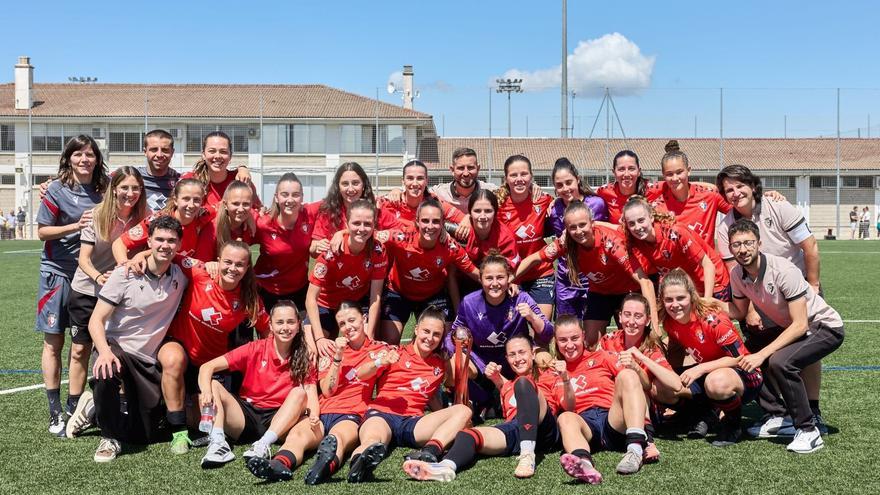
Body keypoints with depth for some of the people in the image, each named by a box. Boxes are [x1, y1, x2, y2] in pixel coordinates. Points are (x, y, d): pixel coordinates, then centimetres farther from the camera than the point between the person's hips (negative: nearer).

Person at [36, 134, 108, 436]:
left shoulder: (104, 188, 2)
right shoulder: (57, 190, -7)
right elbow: (42, 232, -6)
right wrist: (76, 226, -19)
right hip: (58, 271, -3)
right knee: (54, 342, 1)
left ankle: (75, 408, 21)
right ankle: (55, 414, 6)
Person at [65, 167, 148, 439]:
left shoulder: (143, 219, -9)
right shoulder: (97, 215, -10)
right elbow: (84, 257, -9)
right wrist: (98, 276, -28)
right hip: (86, 291, 0)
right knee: (80, 350, 4)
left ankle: (97, 409, 13)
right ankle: (76, 409, 14)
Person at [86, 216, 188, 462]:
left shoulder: (181, 277, 0)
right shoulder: (125, 274, -12)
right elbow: (96, 320, -14)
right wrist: (104, 351, -33)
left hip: (148, 361, 4)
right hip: (116, 347, -4)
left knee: (145, 435, 6)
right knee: (107, 372, -41)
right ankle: (110, 437, -18)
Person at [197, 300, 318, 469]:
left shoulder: (303, 360, 2)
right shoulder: (256, 349, -2)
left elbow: (312, 398, -8)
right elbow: (207, 367, -8)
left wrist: (313, 415, -33)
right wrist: (206, 391, -29)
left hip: (277, 420, 0)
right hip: (245, 416, 0)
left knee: (300, 392, -24)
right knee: (213, 385, -19)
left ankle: (264, 444, -40)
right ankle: (218, 443, -39)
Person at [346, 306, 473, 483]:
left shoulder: (440, 364, 22)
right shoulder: (397, 354, 11)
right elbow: (360, 375, 3)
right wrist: (380, 362, -16)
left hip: (413, 423, 4)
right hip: (382, 414, -3)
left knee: (463, 411, -20)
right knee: (371, 442, -39)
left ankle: (431, 450, -46)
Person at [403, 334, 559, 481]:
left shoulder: (546, 376, 25)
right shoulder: (506, 383, 36)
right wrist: (497, 380, 16)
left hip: (543, 428, -3)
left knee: (523, 383, -26)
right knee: (467, 435, -23)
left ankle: (527, 455, -42)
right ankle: (447, 467, -59)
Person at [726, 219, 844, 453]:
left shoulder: (783, 271, -29)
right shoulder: (737, 274, -8)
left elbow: (800, 325, -29)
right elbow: (739, 310, 9)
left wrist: (762, 354, -32)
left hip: (825, 327, -8)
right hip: (789, 327, 8)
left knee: (780, 361, -31)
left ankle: (808, 430, -15)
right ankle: (777, 416, 10)